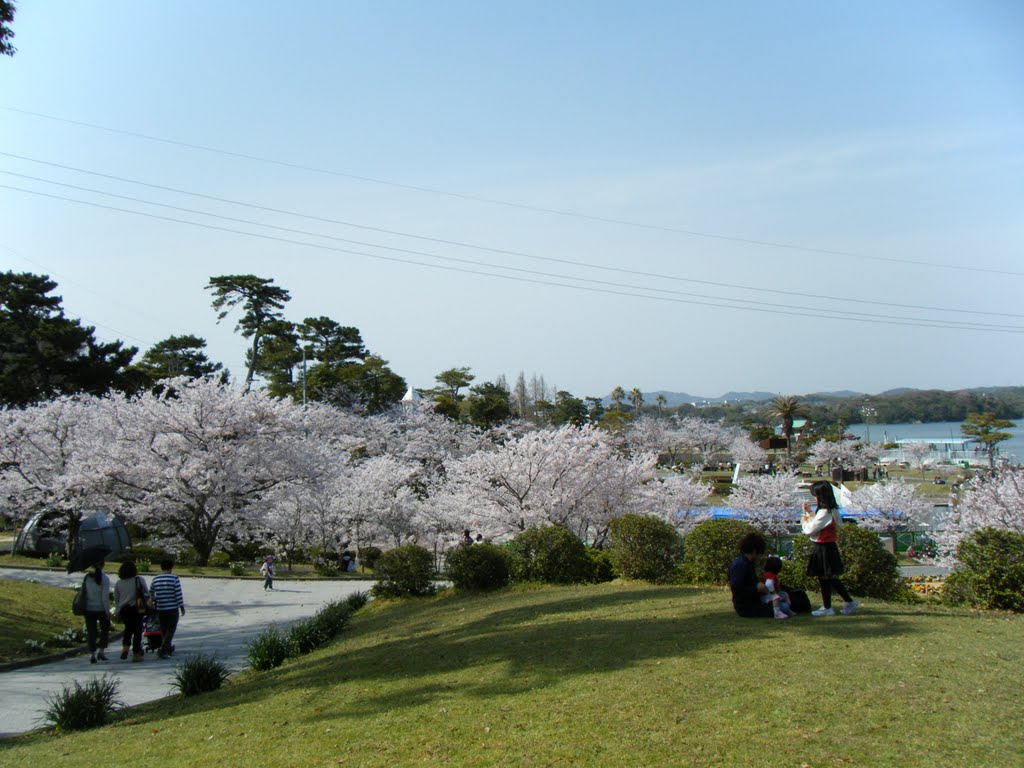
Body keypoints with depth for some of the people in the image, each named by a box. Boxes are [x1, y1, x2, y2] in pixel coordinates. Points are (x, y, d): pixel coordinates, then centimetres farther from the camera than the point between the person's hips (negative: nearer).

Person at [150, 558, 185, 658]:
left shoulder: (155, 579, 4)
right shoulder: (174, 578, -9)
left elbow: (150, 593, 15)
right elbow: (178, 594, -11)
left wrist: (154, 601, 35)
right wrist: (182, 607, -3)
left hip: (160, 609, 4)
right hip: (172, 608, -4)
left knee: (164, 630, 17)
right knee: (171, 630, 2)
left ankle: (169, 648, 29)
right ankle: (163, 650, -10)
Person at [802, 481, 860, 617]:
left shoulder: (824, 513, -21)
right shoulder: (832, 511, 9)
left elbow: (810, 530, -19)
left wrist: (804, 521, -1)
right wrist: (810, 513, 16)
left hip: (823, 549, -9)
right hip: (829, 547, 9)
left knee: (823, 578, 1)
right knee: (831, 578, 16)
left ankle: (827, 608, 11)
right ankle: (849, 602, 21)